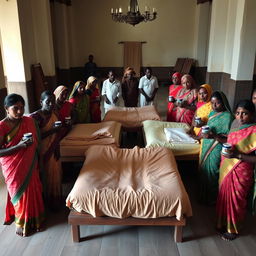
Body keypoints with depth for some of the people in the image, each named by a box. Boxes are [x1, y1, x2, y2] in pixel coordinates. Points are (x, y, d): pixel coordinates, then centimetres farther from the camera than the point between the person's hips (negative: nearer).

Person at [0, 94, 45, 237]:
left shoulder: (29, 121, -3)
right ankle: (22, 224, 33)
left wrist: (37, 163, 4)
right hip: (14, 168, -4)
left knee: (34, 190, 15)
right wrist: (19, 146, -28)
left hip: (30, 166, 4)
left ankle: (35, 218, 39)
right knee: (21, 194, 10)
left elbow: (37, 142, 9)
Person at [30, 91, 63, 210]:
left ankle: (56, 198, 37)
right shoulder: (35, 117, -20)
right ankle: (48, 201, 26)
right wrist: (51, 130, -30)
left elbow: (58, 134, 6)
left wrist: (54, 149, -5)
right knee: (47, 176, 6)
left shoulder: (54, 114, 1)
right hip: (42, 153, -7)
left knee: (56, 174, 17)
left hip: (53, 150, 7)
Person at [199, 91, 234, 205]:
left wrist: (213, 136, -32)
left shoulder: (227, 116, -18)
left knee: (211, 173, 4)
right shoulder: (213, 112, 6)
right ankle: (203, 195, 36)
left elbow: (228, 139, -21)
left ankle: (211, 199, 25)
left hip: (216, 150, -8)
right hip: (206, 147, 8)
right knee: (203, 170, 17)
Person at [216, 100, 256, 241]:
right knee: (223, 196, 20)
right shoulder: (236, 124, 1)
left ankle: (233, 230, 33)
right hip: (226, 168, 7)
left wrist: (238, 155, -30)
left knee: (235, 201, 10)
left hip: (240, 173, -7)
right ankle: (223, 222, 43)